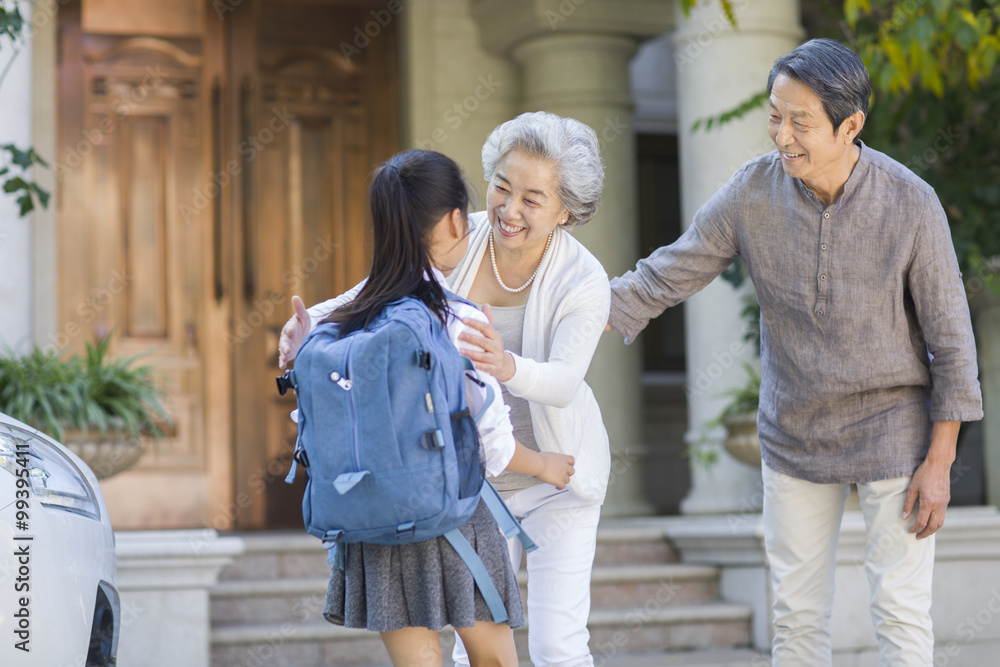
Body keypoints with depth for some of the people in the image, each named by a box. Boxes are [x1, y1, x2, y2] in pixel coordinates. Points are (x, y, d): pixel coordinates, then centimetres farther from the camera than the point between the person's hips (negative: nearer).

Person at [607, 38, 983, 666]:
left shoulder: (912, 204, -18)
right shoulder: (753, 190, -12)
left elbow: (949, 338, -11)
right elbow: (667, 275, -7)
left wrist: (939, 463, -11)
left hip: (892, 428, -3)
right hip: (795, 434, 3)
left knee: (902, 613, 0)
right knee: (797, 614, 9)